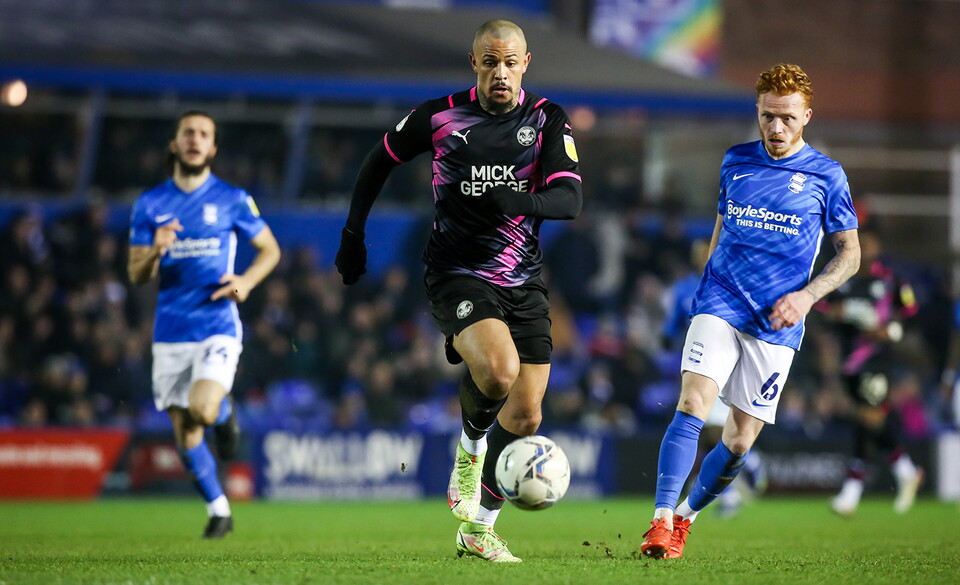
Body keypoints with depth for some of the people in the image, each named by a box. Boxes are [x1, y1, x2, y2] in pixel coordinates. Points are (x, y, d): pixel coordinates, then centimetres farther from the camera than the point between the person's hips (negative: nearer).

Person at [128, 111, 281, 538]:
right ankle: (218, 511, 24)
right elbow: (136, 276, 6)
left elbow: (270, 250, 10)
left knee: (201, 411, -26)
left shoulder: (232, 200, 1)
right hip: (170, 332, 3)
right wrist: (155, 250, -17)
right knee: (185, 435, 5)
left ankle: (223, 412, 10)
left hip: (218, 327, -3)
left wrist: (247, 281, -9)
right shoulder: (150, 205, 6)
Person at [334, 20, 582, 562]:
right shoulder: (440, 116, -2)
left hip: (523, 279, 3)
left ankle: (478, 529, 19)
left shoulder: (548, 120, -1)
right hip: (459, 275, -3)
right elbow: (382, 159, 16)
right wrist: (353, 232, 12)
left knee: (525, 416, 1)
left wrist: (519, 202, -34)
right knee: (498, 370, -31)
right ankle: (470, 450, 0)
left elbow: (571, 199, -14)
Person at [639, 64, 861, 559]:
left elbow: (850, 254, 5)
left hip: (776, 324, -1)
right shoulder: (735, 162, 9)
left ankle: (686, 516, 23)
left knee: (739, 442, 0)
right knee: (693, 404, -21)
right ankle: (661, 523, -21)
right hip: (720, 308, 1)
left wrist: (807, 295, -9)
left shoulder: (826, 176, 1)